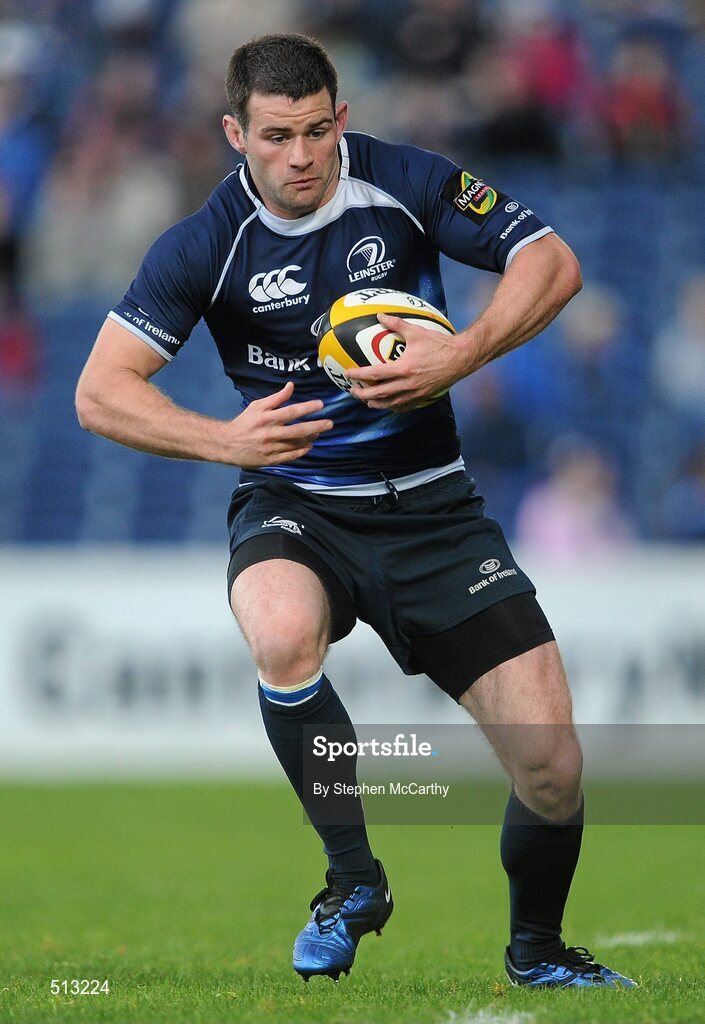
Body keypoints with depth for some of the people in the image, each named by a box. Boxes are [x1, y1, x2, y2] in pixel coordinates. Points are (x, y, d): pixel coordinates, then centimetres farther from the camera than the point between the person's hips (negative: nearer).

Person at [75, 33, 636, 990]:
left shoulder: (408, 185, -7)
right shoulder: (207, 244, -9)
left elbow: (551, 263, -7)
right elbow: (100, 391, -9)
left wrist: (460, 356, -24)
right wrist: (225, 439, -25)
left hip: (428, 506, 1)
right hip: (295, 505, -1)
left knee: (551, 759, -9)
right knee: (283, 634, -38)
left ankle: (537, 948, 22)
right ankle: (353, 877, -17)